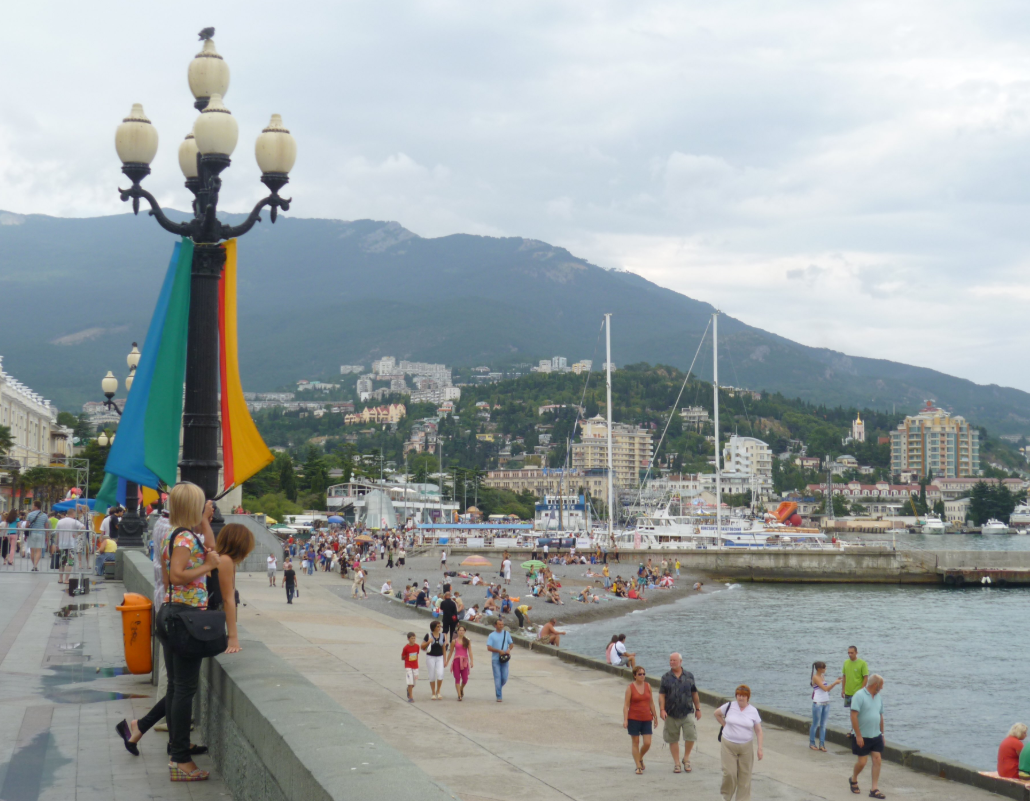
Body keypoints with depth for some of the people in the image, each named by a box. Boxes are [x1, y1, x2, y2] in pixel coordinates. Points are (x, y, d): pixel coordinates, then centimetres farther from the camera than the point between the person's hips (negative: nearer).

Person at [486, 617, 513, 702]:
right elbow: (489, 648, -8)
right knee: (497, 677, -4)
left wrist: (509, 649, -7)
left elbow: (511, 643, 15)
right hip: (495, 659, -3)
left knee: (504, 677, 1)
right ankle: (499, 696, 1)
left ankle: (498, 688, 31)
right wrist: (499, 651, -19)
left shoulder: (506, 634, 9)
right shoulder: (492, 635, -1)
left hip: (505, 659, 3)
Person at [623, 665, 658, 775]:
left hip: (646, 718, 3)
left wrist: (655, 716, 14)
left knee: (647, 743, -2)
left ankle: (640, 758, 27)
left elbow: (651, 703, 13)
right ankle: (638, 766, 11)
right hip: (634, 719, -3)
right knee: (636, 742, 2)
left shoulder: (648, 686, 6)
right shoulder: (630, 688, -5)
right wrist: (625, 720, -14)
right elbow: (626, 705, -7)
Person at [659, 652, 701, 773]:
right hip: (671, 714, 0)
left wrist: (698, 709, 14)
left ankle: (686, 759, 12)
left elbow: (694, 694, 13)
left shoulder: (689, 676, 6)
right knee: (673, 740, 6)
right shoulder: (666, 677, 4)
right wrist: (662, 709, -10)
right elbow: (661, 695, 1)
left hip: (688, 713, 0)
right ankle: (676, 763, 19)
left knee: (691, 736, -11)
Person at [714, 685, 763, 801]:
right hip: (729, 745, -1)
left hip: (746, 747, 1)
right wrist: (725, 725, 7)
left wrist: (760, 748, -4)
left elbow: (758, 731, 1)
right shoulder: (729, 706, -3)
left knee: (745, 774, 4)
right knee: (729, 773, -4)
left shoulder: (753, 711, -2)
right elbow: (717, 713, 15)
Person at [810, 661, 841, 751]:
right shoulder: (816, 677, -11)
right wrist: (835, 683, -13)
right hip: (818, 703, -7)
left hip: (826, 703, 7)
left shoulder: (822, 676, 12)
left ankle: (822, 744, 10)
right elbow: (825, 688, -17)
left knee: (823, 725, 7)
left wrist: (835, 683, 4)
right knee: (815, 724, 2)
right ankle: (812, 743, 12)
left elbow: (828, 689, 14)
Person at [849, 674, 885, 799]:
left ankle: (874, 790, 5)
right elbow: (853, 716, -18)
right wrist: (858, 736, -20)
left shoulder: (879, 697, 8)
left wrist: (882, 733, 19)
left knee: (877, 760, 0)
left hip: (876, 736, 6)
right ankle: (853, 779, 28)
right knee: (862, 761, -1)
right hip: (862, 737, -6)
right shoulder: (859, 695, -14)